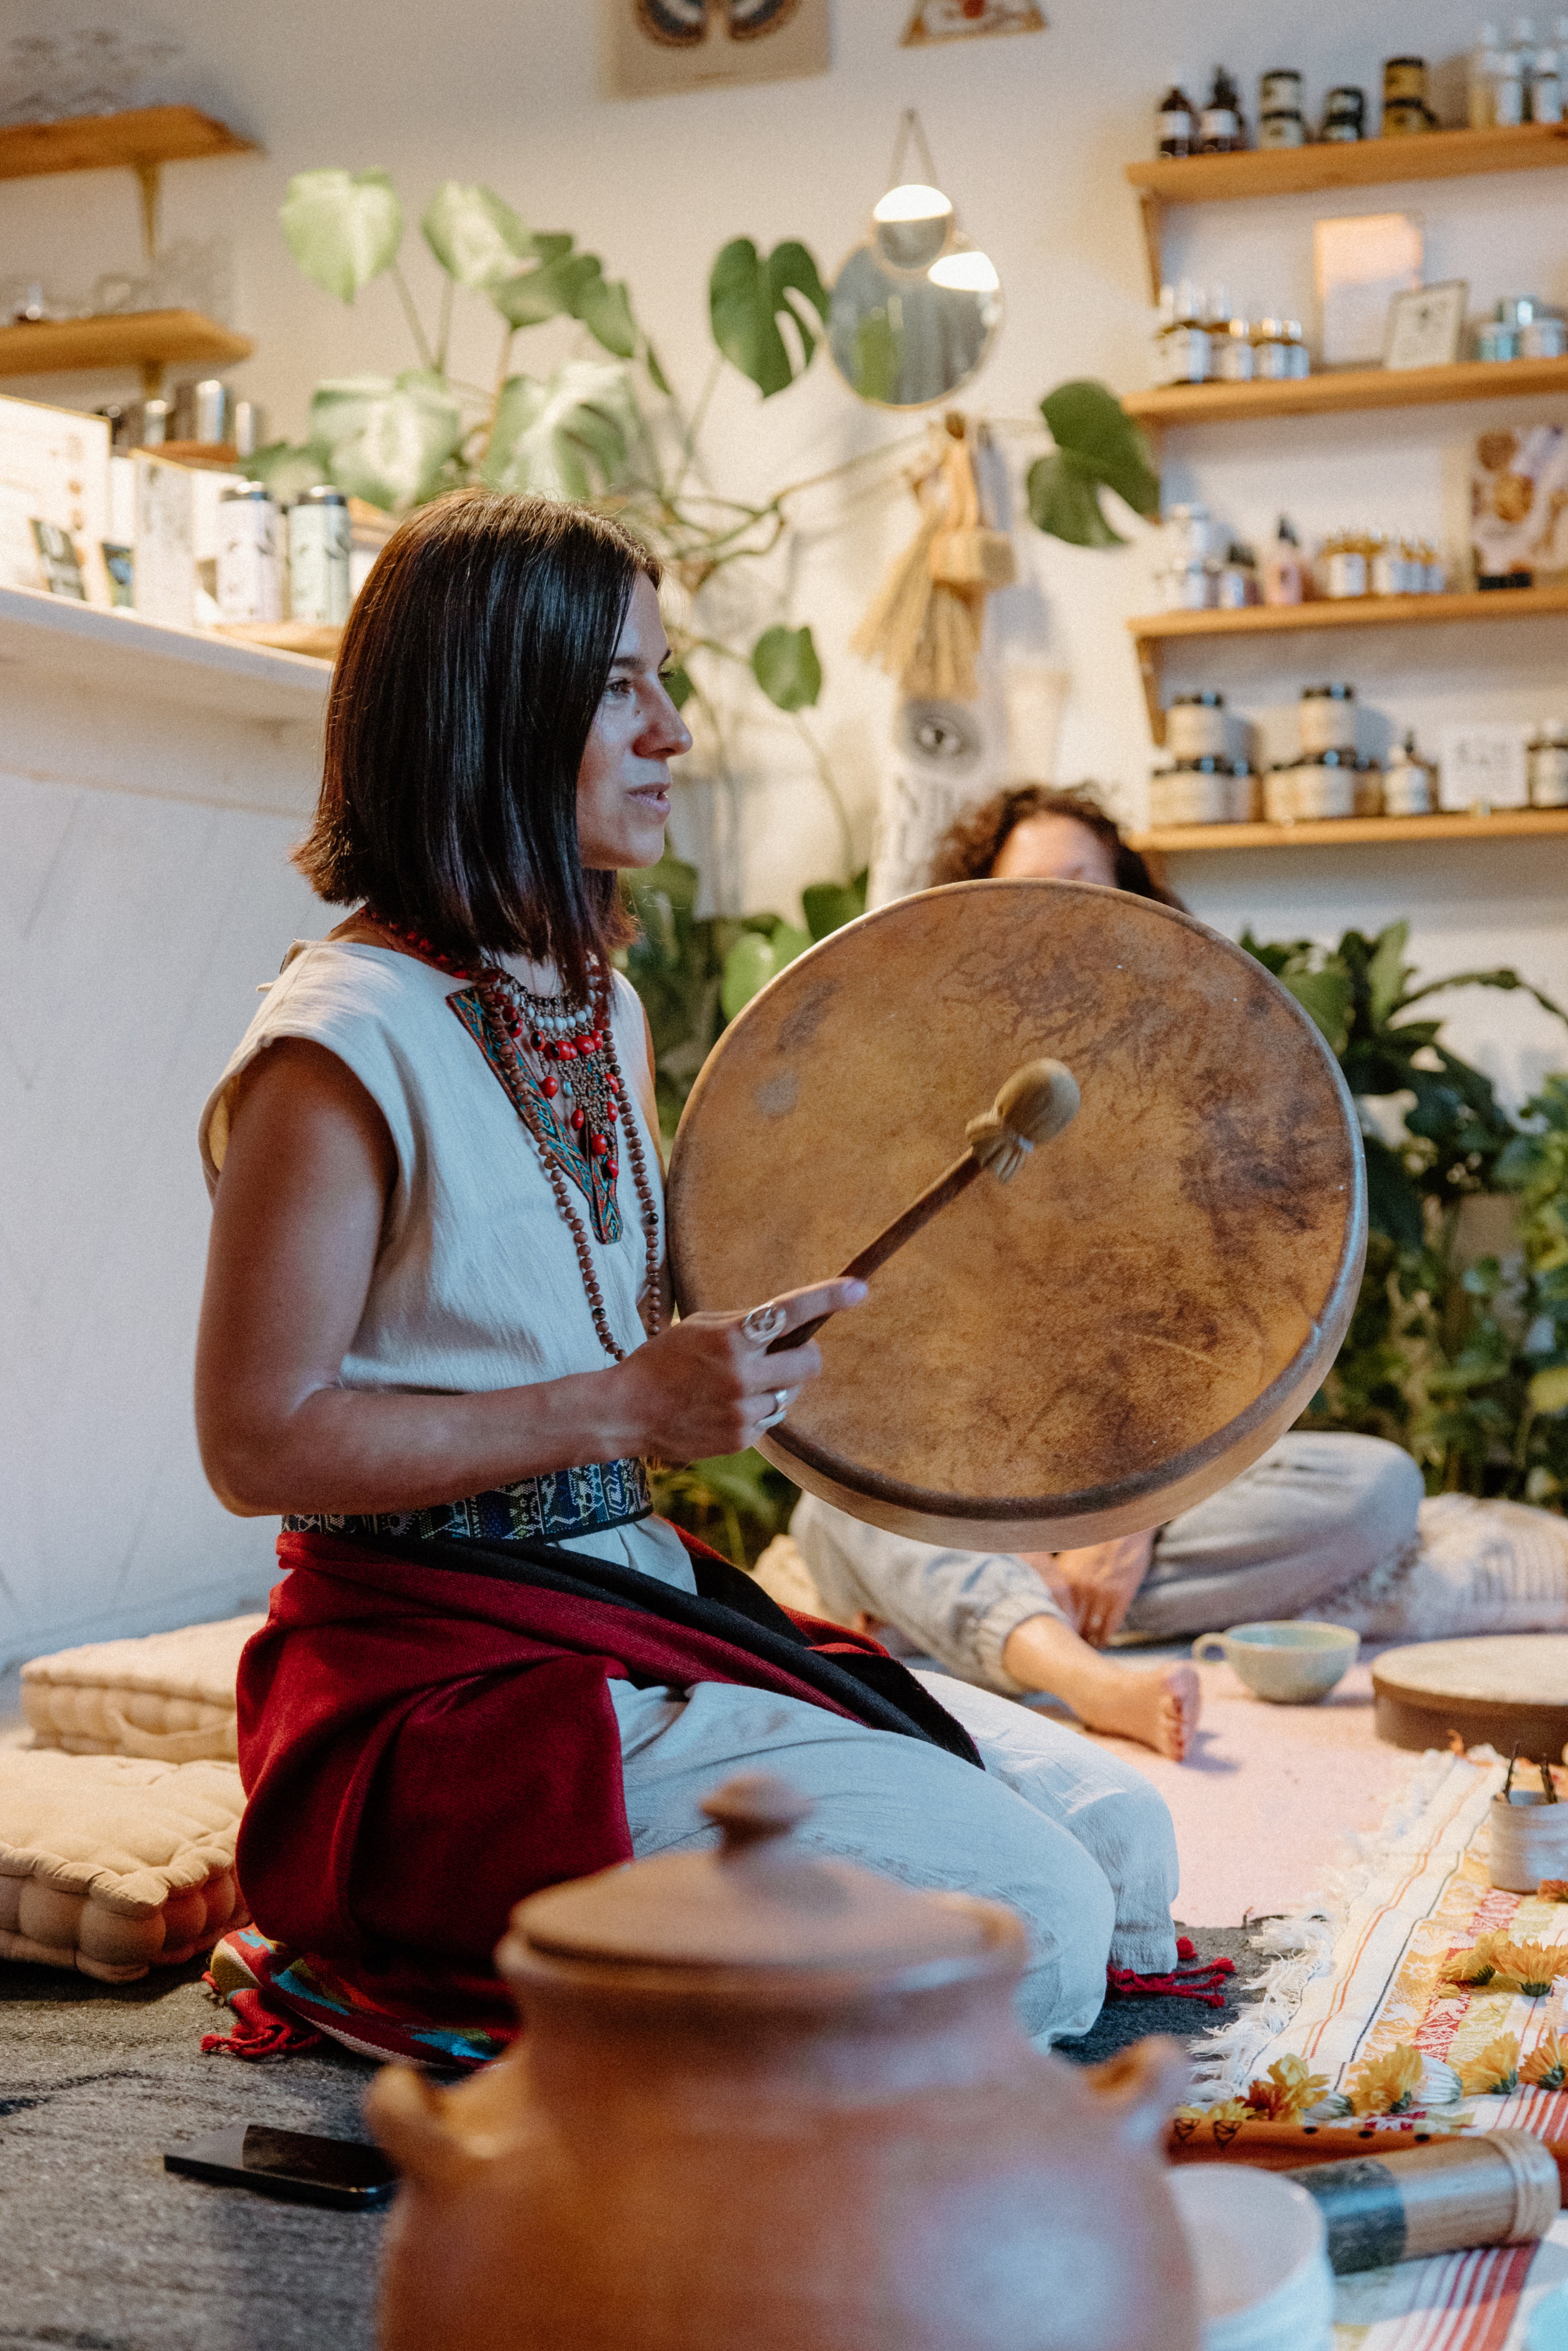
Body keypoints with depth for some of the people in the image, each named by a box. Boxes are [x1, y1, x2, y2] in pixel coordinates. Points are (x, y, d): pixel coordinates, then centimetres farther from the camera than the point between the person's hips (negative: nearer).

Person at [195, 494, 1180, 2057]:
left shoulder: (601, 1006, 13)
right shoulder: (345, 1046, -16)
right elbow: (259, 1444, -17)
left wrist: (754, 1353, 5)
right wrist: (624, 1408, -20)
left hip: (643, 1603, 9)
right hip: (446, 1670, -9)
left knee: (1125, 1836, 2)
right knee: (1031, 1924, -17)